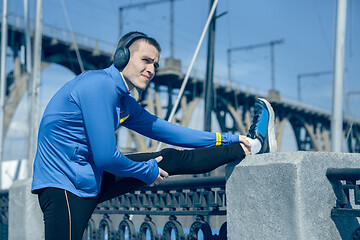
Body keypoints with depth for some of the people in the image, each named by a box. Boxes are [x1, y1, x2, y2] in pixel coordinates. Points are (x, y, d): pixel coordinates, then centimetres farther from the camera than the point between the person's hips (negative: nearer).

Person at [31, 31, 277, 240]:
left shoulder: (125, 104, 11)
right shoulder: (100, 85, -20)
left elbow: (167, 131, 17)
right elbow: (105, 156, -24)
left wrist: (227, 139, 17)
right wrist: (146, 171, -6)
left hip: (89, 179, 8)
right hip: (63, 186, -8)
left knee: (170, 159, 8)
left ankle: (252, 145, 15)